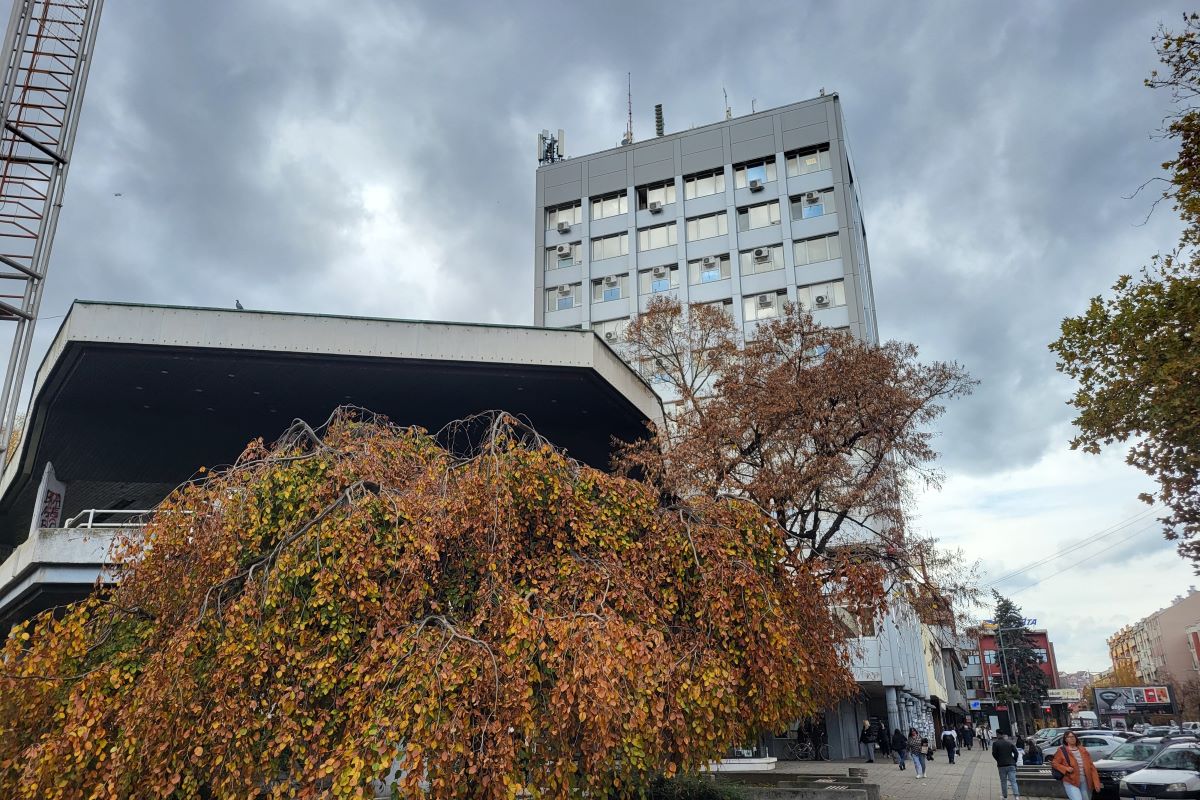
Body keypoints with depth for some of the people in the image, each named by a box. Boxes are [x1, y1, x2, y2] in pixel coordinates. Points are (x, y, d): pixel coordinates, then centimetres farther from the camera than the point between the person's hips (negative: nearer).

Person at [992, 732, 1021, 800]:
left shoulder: (995, 743, 0)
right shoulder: (1009, 743, 8)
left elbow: (994, 754, -5)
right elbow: (1015, 752, 0)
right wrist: (1014, 761, 8)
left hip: (1002, 765, -2)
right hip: (1011, 764, 2)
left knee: (1003, 781, 11)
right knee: (1013, 781, -3)